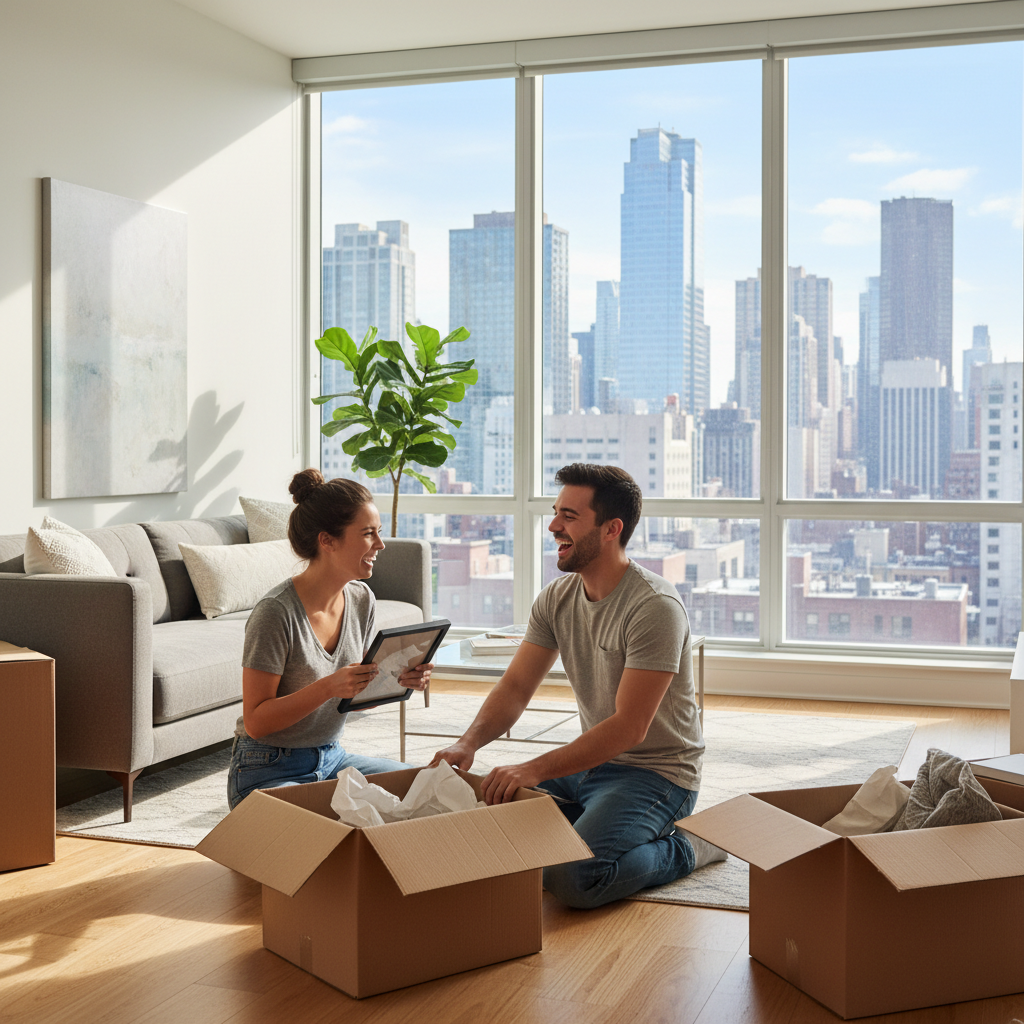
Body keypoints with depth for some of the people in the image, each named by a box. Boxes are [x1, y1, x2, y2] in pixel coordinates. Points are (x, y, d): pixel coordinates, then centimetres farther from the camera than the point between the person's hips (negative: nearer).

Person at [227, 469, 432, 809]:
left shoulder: (360, 600, 1)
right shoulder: (276, 612, -21)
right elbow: (256, 722, -19)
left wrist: (400, 679, -12)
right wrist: (329, 687, -32)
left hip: (331, 757, 7)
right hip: (268, 773, -7)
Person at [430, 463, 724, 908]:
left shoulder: (654, 607, -22)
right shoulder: (557, 598, 2)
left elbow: (629, 728, -26)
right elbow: (515, 687, 1)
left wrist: (536, 769, -33)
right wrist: (468, 743, -19)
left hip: (655, 772, -7)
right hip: (592, 760, 8)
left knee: (572, 877, -28)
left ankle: (685, 848, -1)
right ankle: (598, 822, 13)